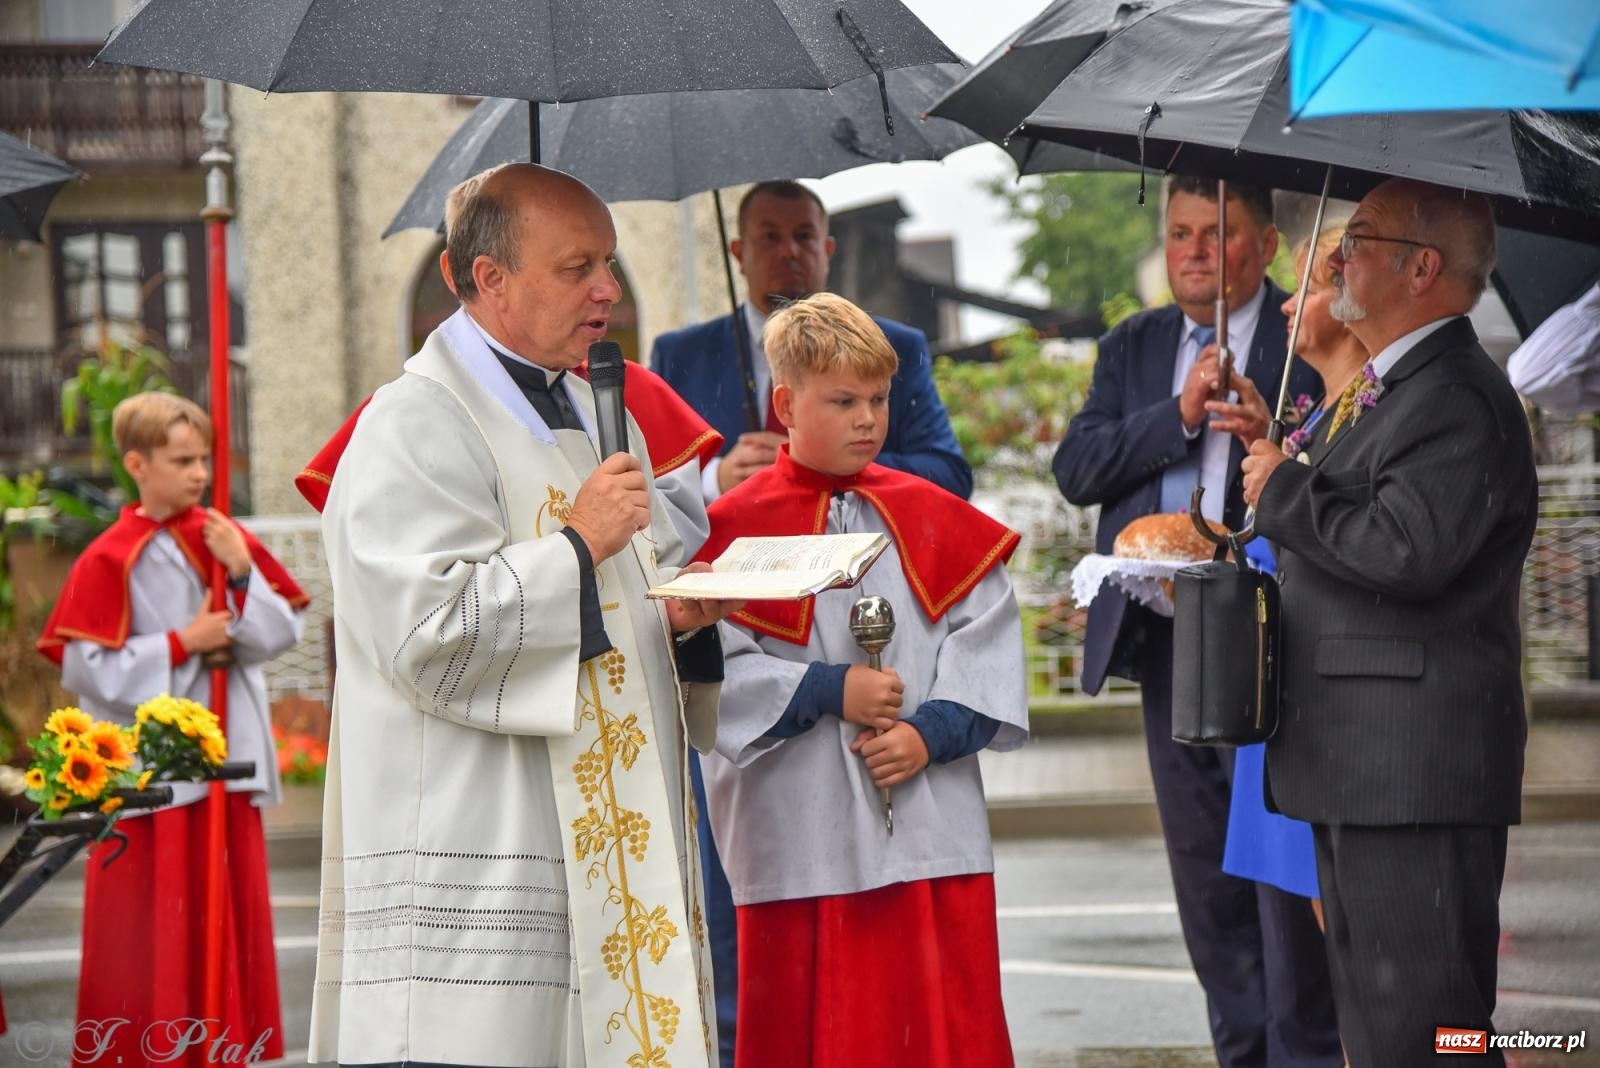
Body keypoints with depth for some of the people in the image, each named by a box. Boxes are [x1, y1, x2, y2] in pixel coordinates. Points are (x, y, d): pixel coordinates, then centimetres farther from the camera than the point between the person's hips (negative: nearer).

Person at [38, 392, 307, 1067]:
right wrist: (180, 645, -14)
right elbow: (86, 667, -11)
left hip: (228, 758, 4)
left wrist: (243, 573, -11)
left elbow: (284, 631, 4)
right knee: (152, 920, -2)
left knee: (231, 904, 7)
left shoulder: (225, 539, 6)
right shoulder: (111, 559, -7)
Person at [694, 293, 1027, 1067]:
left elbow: (986, 645, 5)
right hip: (798, 840, -3)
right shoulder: (735, 531, -2)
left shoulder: (934, 520, 8)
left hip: (933, 831, 3)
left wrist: (932, 731, -10)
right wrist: (828, 692, -14)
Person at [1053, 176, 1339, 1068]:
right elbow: (1077, 469, 1)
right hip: (1165, 637, 6)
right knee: (1206, 876, 12)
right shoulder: (1133, 348, 14)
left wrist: (1273, 441, -27)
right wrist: (1181, 414, -10)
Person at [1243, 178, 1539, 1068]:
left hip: (1418, 775, -11)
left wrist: (1284, 490, -15)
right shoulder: (1389, 393, 20)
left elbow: (1407, 552, -27)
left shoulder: (1462, 400, -15)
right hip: (1360, 776, 11)